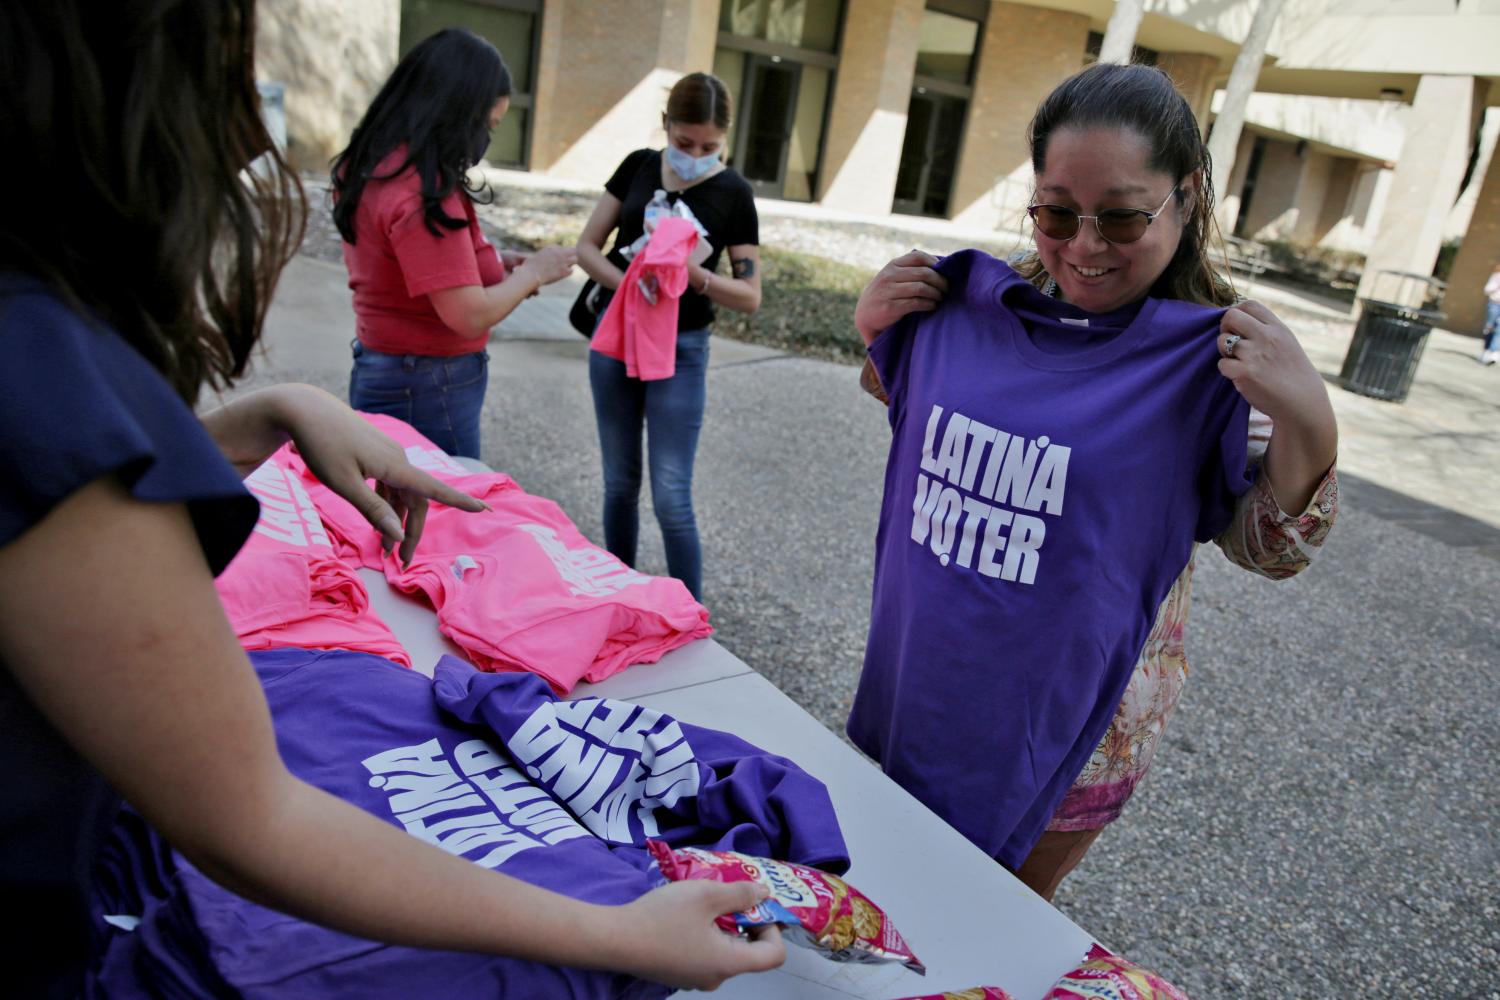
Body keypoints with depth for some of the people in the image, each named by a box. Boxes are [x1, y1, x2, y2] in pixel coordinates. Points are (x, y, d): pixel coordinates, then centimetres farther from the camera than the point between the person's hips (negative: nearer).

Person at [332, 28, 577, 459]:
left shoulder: (368, 165, 5)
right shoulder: (423, 190, -24)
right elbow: (471, 316, -25)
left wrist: (492, 261, 6)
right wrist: (533, 273, -8)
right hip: (426, 389, -9)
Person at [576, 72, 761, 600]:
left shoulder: (733, 193, -7)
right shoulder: (638, 166, 2)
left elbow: (750, 295, -6)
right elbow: (587, 246, 2)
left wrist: (694, 274, -25)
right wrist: (628, 282, -18)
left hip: (679, 349, -3)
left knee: (672, 499, -6)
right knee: (620, 483, 13)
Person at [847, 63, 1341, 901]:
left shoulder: (1215, 353, -16)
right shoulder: (982, 301, -6)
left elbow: (1270, 550, -11)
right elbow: (902, 406, 13)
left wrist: (1308, 426, -29)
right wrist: (877, 328, -6)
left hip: (1066, 717, -4)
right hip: (924, 675, 4)